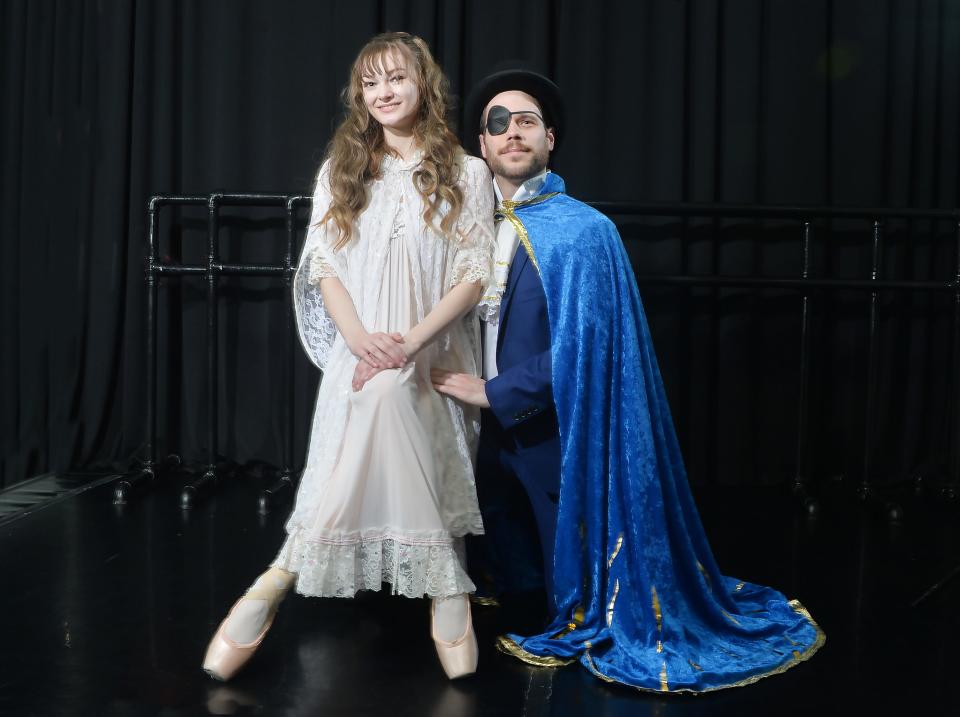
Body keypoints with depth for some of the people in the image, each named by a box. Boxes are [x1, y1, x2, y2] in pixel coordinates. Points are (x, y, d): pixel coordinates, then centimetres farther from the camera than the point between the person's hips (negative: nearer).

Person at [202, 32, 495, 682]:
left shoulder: (466, 173, 7)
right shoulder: (342, 169, 13)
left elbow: (475, 274, -1)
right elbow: (323, 264, 6)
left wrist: (412, 341, -15)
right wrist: (361, 337, -13)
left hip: (432, 355, -1)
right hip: (360, 351, 1)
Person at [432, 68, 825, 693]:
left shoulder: (583, 231, -14)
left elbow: (579, 349, -19)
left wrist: (492, 392, -16)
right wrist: (455, 378, -4)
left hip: (551, 432, -5)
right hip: (488, 428, 6)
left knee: (565, 576, 8)